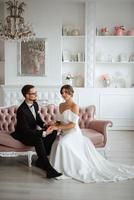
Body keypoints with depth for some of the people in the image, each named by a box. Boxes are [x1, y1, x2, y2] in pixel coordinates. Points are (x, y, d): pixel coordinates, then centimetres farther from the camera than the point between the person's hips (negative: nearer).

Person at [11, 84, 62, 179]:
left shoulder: (35, 104, -3)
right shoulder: (21, 110, -28)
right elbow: (26, 131, -30)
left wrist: (44, 125, -12)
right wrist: (44, 133, -34)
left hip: (32, 132, 8)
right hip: (23, 135, -8)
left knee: (54, 132, -9)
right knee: (38, 140, -37)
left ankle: (41, 160, -6)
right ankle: (49, 169, -36)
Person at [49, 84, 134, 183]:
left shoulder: (74, 106, -11)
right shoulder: (61, 105, 12)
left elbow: (73, 124, -16)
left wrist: (58, 127, -19)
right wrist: (54, 125, -4)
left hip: (73, 133, -7)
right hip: (64, 133, 7)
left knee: (62, 143, -33)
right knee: (55, 143, -19)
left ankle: (67, 169, -18)